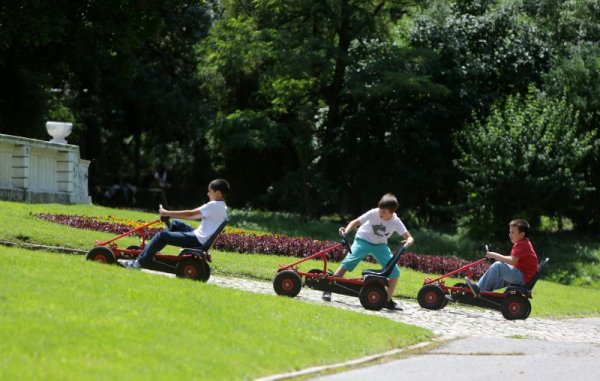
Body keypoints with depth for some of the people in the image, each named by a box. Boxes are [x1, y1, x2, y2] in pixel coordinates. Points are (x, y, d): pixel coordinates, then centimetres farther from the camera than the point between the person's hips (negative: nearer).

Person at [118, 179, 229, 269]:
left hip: (198, 240, -10)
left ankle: (140, 262, -1)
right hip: (200, 238, 10)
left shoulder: (214, 205, -18)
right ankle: (152, 249, 24)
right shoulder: (221, 207, 11)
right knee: (175, 224, 24)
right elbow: (195, 216, 16)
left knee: (162, 236, -8)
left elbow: (191, 214, -19)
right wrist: (171, 215, 14)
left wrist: (167, 213, -12)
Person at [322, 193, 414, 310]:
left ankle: (388, 301, 5)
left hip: (380, 245, 2)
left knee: (395, 272, -11)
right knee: (347, 263, -20)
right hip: (363, 240, -2)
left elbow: (409, 237, -22)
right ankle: (328, 290, -10)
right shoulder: (373, 213, -24)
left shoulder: (396, 222, -20)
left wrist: (409, 241, -46)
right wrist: (346, 231, -39)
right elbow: (356, 222, -19)